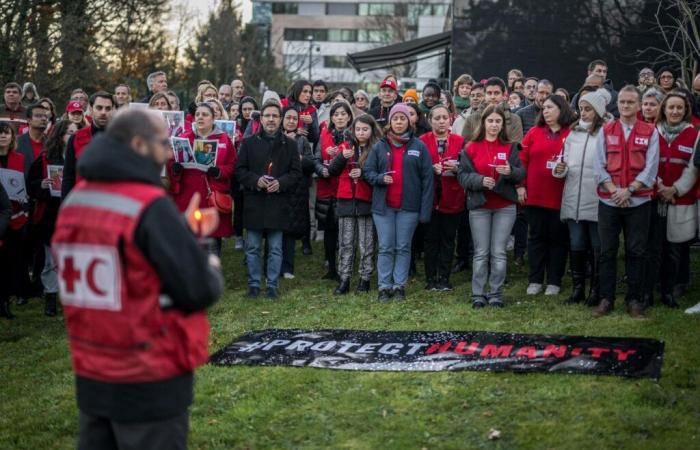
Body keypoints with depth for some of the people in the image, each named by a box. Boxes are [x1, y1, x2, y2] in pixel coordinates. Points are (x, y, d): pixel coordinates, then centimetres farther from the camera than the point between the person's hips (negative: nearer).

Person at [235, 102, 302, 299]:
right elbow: (240, 170, 3)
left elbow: (296, 172, 4)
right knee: (253, 247, 6)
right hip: (254, 201, 0)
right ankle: (254, 284, 15)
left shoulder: (289, 144, 5)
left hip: (278, 203, 0)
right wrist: (255, 180, -14)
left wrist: (281, 183, -13)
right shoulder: (249, 143, 4)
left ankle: (272, 285, 13)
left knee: (275, 249, 5)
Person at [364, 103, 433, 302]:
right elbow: (368, 171, 8)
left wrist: (425, 209, -7)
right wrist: (380, 178, -15)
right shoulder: (379, 146, 5)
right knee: (385, 248, 3)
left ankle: (399, 286, 12)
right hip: (383, 205, 1)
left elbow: (427, 179, -2)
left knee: (403, 248, 5)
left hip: (408, 206, -1)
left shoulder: (419, 146, 0)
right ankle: (384, 287, 9)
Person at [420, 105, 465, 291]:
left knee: (448, 239, 5)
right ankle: (431, 279, 10)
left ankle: (444, 279, 12)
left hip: (452, 197, 1)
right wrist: (430, 169, -17)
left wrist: (456, 168, -15)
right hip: (430, 197, -1)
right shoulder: (422, 141, 1)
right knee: (431, 238, 3)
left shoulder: (459, 141, 5)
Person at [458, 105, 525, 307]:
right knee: (481, 253, 3)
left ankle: (496, 294, 10)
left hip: (505, 207, 1)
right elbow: (462, 175, -3)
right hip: (479, 206, -1)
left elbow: (521, 174, 0)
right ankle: (478, 294, 9)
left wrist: (510, 171, -21)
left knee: (499, 252, 2)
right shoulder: (471, 148, 2)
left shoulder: (510, 147, 6)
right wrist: (480, 180, -19)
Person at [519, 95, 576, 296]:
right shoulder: (534, 132, 5)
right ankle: (535, 280, 16)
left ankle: (554, 281, 15)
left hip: (560, 196, -2)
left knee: (558, 238, 6)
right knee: (537, 237, 9)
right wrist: (521, 185, -1)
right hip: (535, 195, 2)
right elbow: (522, 160, 4)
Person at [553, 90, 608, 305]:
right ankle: (577, 288, 18)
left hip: (596, 199, -5)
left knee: (597, 247, 3)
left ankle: (596, 290, 12)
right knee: (576, 245, 9)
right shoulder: (573, 133, 13)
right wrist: (560, 169, -5)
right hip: (573, 199, 5)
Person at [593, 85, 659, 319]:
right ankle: (606, 299, 11)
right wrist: (613, 190, -12)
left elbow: (651, 168, -3)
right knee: (607, 251, 4)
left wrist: (629, 190, -13)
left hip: (638, 201, -1)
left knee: (636, 252, 3)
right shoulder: (606, 131, 7)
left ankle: (635, 300, 11)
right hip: (609, 201, 1)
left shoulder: (650, 132, 4)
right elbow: (599, 165, 2)